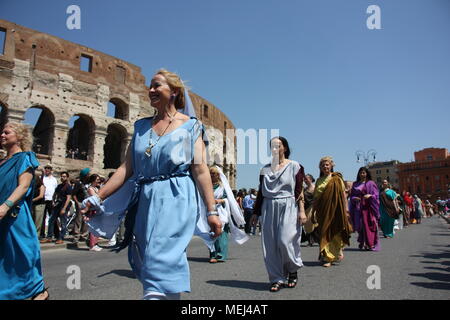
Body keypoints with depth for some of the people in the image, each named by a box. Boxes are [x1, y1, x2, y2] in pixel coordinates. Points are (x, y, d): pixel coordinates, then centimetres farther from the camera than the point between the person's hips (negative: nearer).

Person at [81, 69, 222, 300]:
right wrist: (98, 198, 6)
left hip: (175, 201, -5)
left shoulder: (190, 126, 2)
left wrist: (211, 211, -9)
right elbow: (126, 168, 12)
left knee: (161, 262, -11)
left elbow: (200, 170, -4)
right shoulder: (142, 126, 15)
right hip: (145, 202, 5)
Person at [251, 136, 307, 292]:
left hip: (288, 208, -4)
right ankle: (277, 279, 12)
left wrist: (301, 211, -11)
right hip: (269, 208, 4)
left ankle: (293, 271, 18)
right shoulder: (265, 169, 12)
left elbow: (299, 191, -2)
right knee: (271, 244, 1)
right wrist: (256, 212, 12)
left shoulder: (294, 166, 2)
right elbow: (261, 192, 14)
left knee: (285, 241, -10)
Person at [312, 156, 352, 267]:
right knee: (324, 233, 3)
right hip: (323, 211, 3)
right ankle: (327, 257, 14)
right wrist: (314, 212, 10)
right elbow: (316, 197, 13)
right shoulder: (319, 181, 11)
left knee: (334, 232, -1)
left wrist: (346, 208, -7)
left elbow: (343, 194, 0)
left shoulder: (337, 179, 2)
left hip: (335, 209, -3)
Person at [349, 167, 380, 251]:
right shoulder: (355, 184, 14)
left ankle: (370, 244, -3)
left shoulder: (370, 183, 4)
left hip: (367, 207, -4)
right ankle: (362, 243, 15)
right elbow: (351, 195, 14)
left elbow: (375, 195, -1)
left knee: (368, 225, -8)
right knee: (359, 225, 4)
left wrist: (370, 196, -21)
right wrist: (354, 198, -8)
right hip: (358, 208, 4)